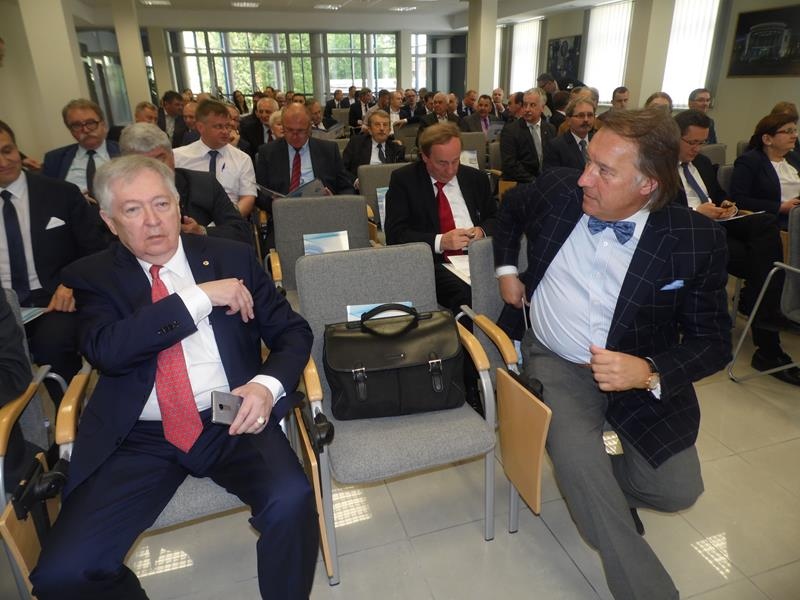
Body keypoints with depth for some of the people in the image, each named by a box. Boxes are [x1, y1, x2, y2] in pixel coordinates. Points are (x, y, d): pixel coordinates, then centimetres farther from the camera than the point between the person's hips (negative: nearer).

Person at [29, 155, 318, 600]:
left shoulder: (233, 257, 6)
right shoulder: (93, 277, 5)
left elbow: (292, 331, 5)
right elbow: (105, 350, -14)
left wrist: (268, 385, -15)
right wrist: (200, 297, -18)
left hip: (231, 422, 0)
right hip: (140, 438, 1)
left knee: (291, 499, -26)